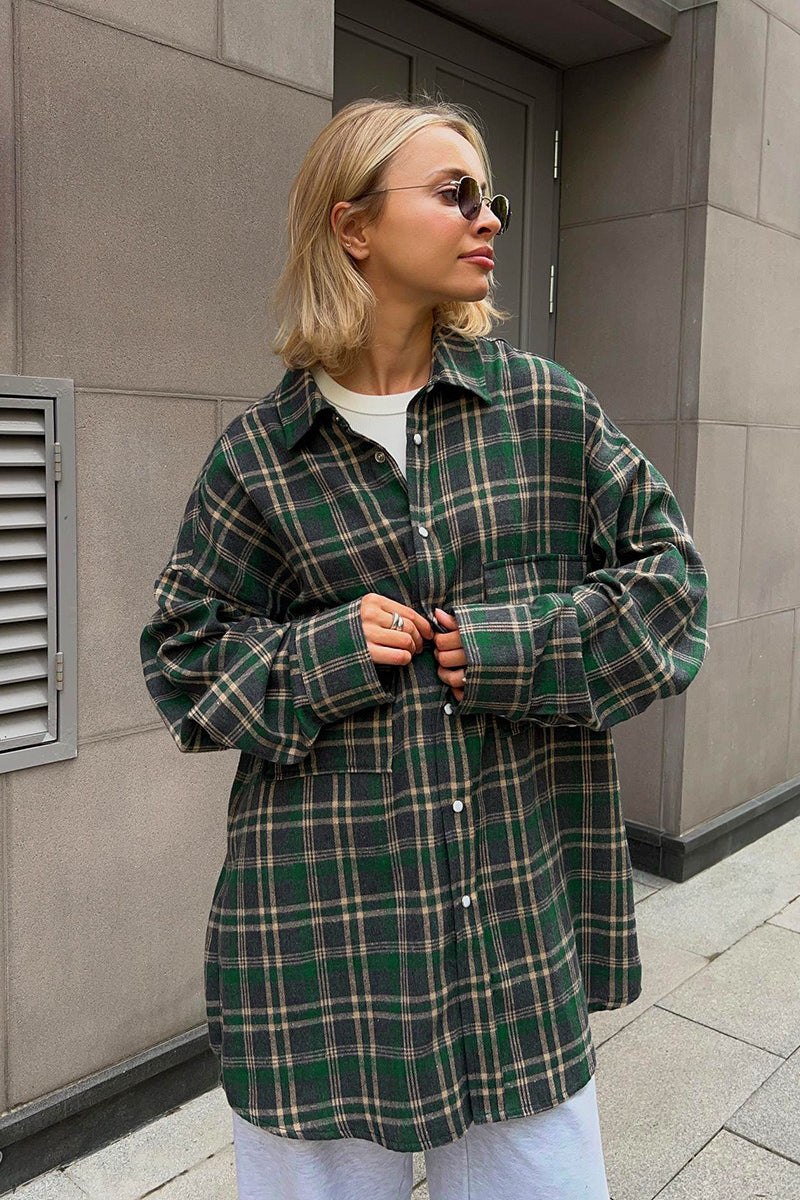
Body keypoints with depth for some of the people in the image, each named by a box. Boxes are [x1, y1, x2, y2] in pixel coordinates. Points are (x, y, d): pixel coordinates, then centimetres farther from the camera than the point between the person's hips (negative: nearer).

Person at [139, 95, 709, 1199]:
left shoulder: (548, 408, 2)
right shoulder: (260, 453, -2)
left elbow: (669, 573, 4)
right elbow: (180, 650, 5)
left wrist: (521, 647, -10)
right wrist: (318, 658, -12)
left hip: (516, 895, 2)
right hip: (323, 911, -1)